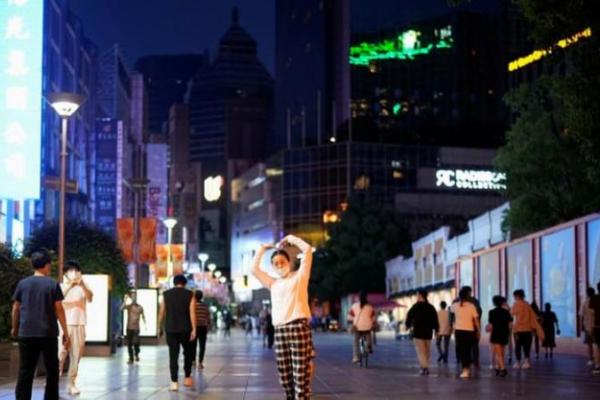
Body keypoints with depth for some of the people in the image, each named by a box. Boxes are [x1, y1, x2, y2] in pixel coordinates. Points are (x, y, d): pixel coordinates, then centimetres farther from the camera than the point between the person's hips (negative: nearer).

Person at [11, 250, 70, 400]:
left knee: (25, 372, 2)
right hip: (48, 333, -2)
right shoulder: (53, 284, -3)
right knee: (52, 371, 11)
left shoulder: (23, 284, 4)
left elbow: (16, 308, 9)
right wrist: (65, 332, 1)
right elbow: (59, 310, -4)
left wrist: (14, 328, 24)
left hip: (26, 333, 2)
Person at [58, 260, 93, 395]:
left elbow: (90, 298, -10)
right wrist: (69, 285, -29)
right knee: (61, 353, -12)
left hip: (79, 325, 2)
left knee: (76, 355, 1)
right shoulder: (62, 286, 6)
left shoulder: (83, 287, 9)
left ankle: (71, 384, 6)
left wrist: (82, 285, -29)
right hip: (64, 324, -2)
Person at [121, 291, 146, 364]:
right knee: (129, 344, 2)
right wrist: (125, 300, -20)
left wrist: (145, 325, 1)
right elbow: (121, 308, -17)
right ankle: (131, 358, 13)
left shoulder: (140, 307, 3)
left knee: (136, 342, -12)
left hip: (136, 328, -1)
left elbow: (143, 316, 11)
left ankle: (136, 354, 17)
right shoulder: (128, 306, 2)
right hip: (129, 328, 1)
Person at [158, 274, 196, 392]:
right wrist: (193, 330, -12)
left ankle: (174, 382, -7)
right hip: (185, 329, -1)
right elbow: (192, 313, -10)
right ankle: (187, 378, 20)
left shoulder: (166, 294, 4)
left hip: (170, 329, 1)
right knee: (188, 352, 18)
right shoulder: (190, 295, -1)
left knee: (173, 355, 0)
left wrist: (160, 328, 12)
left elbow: (161, 313, 3)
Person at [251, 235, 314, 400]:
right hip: (279, 330, 6)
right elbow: (254, 269, 24)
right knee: (285, 375, 6)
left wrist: (290, 239, 13)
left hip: (298, 327, -6)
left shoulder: (300, 276, 10)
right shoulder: (273, 283, 23)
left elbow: (307, 250, 2)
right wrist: (262, 249, 24)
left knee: (301, 374, -10)